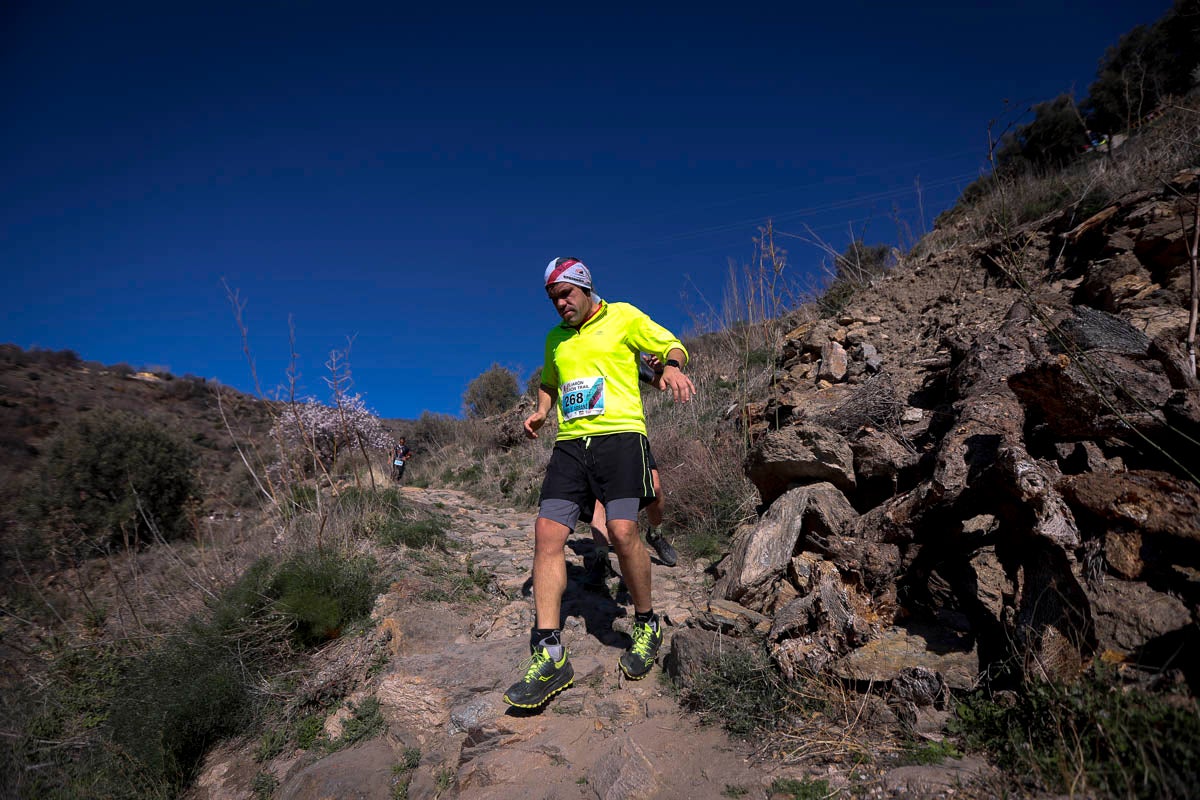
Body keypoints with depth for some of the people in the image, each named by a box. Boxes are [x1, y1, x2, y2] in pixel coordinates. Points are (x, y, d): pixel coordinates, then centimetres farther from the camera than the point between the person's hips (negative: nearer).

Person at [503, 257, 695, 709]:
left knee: (622, 531, -19)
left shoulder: (623, 317, 8)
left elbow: (671, 345, 9)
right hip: (570, 444, 5)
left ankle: (647, 627, 8)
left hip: (619, 436, -5)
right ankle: (549, 656, -6)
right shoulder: (555, 338, 22)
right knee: (547, 533, -10)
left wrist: (672, 366, -15)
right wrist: (540, 412, 17)